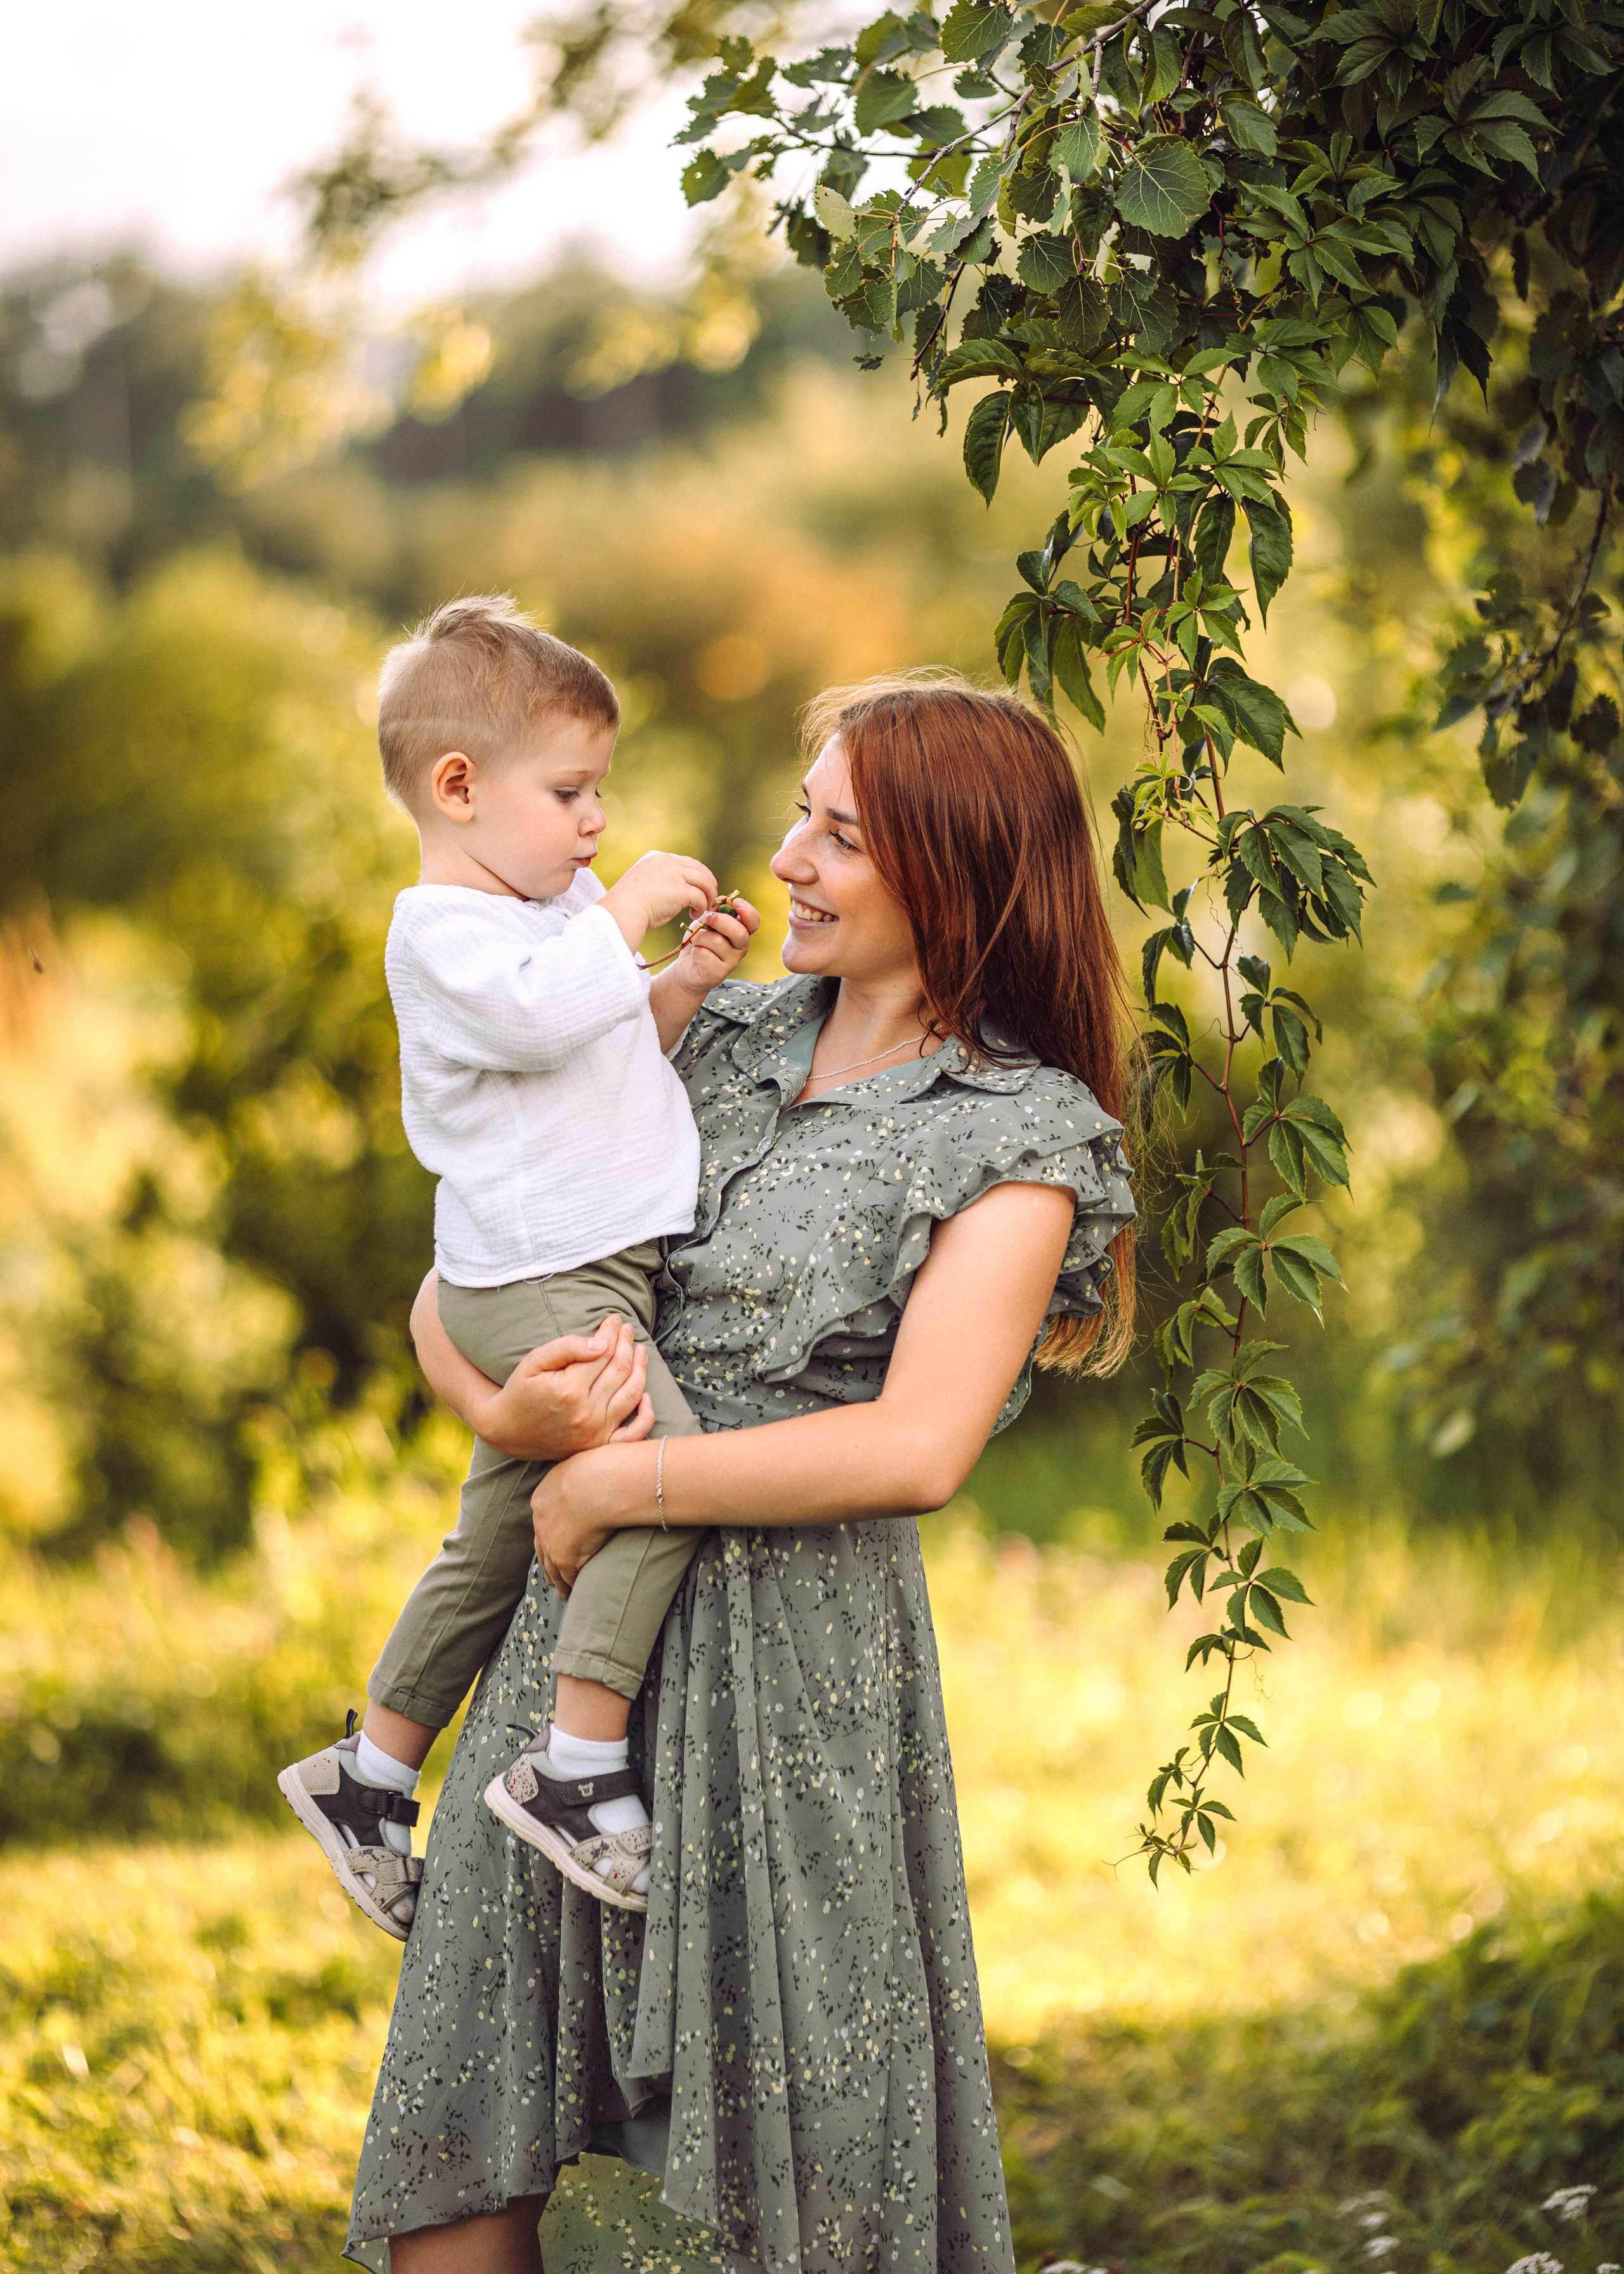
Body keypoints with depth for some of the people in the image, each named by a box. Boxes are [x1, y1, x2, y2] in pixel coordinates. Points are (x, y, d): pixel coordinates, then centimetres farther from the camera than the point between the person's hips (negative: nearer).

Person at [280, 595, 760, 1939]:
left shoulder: (564, 907, 16)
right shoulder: (441, 930, -12)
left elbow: (614, 1052, 24)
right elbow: (537, 1015, -31)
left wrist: (682, 988, 7)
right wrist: (627, 913, -20)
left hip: (594, 1274, 10)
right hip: (535, 1283, -10)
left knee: (493, 1544, 17)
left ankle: (371, 1774, 30)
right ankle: (580, 1773, -21)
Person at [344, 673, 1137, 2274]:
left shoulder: (1019, 1137, -4)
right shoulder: (728, 1040, 12)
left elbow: (915, 1449, -19)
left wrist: (610, 1488, -14)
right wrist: (505, 1410, -8)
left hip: (797, 1662, -5)